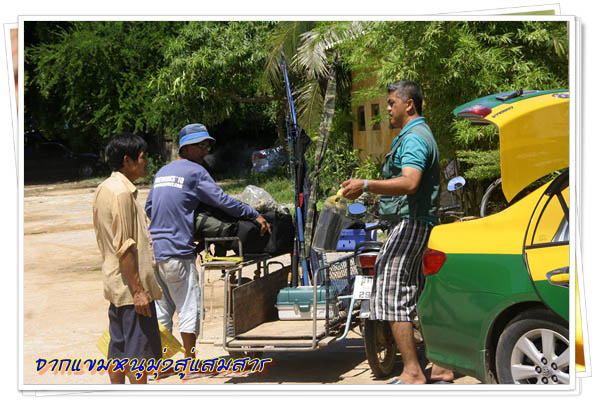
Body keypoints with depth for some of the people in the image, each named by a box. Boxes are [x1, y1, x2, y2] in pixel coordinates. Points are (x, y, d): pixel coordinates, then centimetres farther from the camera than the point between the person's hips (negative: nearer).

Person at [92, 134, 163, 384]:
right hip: (131, 287, -10)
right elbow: (125, 248, -21)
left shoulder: (104, 189, 13)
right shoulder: (122, 192, -18)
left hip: (115, 284, 10)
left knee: (118, 348, 13)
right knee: (141, 349, -4)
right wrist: (138, 290, -20)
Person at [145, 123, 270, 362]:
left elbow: (148, 208, 23)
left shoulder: (162, 172, 18)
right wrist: (255, 215, -6)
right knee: (188, 307, 2)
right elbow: (222, 201, -12)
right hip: (177, 251, -8)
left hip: (154, 250, 8)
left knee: (162, 308, 12)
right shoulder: (195, 172, -7)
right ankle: (191, 362, 7)